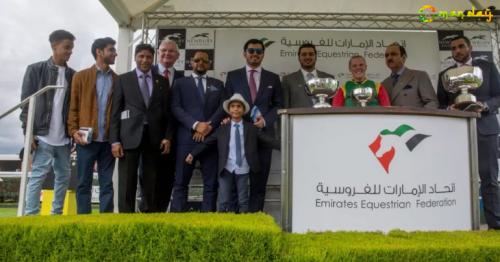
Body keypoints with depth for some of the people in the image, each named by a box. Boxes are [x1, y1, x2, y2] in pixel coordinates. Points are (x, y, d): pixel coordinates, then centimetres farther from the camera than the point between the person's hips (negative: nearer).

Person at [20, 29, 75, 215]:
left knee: (63, 176, 7)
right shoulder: (36, 70, 2)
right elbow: (26, 102, -1)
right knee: (38, 175, -7)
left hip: (64, 138, 4)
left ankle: (57, 214, 16)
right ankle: (31, 215, -2)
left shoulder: (73, 75, 12)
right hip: (43, 136, -4)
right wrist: (28, 132, -9)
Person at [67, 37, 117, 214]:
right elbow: (73, 107, 4)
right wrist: (74, 131, -7)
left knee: (107, 184, 6)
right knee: (84, 183, 4)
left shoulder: (118, 80, 10)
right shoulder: (81, 76, 6)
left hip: (109, 140, 2)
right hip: (87, 138, -1)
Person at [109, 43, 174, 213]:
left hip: (154, 138, 2)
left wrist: (167, 136, 0)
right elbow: (115, 111, 2)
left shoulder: (162, 81, 11)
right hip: (130, 137, -2)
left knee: (151, 184, 6)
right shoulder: (123, 79, 6)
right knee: (127, 183, 0)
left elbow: (167, 111, 10)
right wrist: (114, 140, -6)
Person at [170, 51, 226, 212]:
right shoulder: (180, 83, 13)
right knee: (181, 182, -2)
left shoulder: (218, 84, 18)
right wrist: (195, 125, -13)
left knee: (211, 183, 2)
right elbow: (176, 108, 0)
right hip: (187, 137, -1)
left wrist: (209, 125, -11)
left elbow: (223, 107, 5)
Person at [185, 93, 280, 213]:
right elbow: (207, 143, 5)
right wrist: (193, 154, -6)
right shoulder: (222, 129, 8)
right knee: (224, 202, 0)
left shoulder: (251, 128, 6)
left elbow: (268, 140, -2)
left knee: (243, 202, 8)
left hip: (243, 170, 0)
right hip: (226, 170, 0)